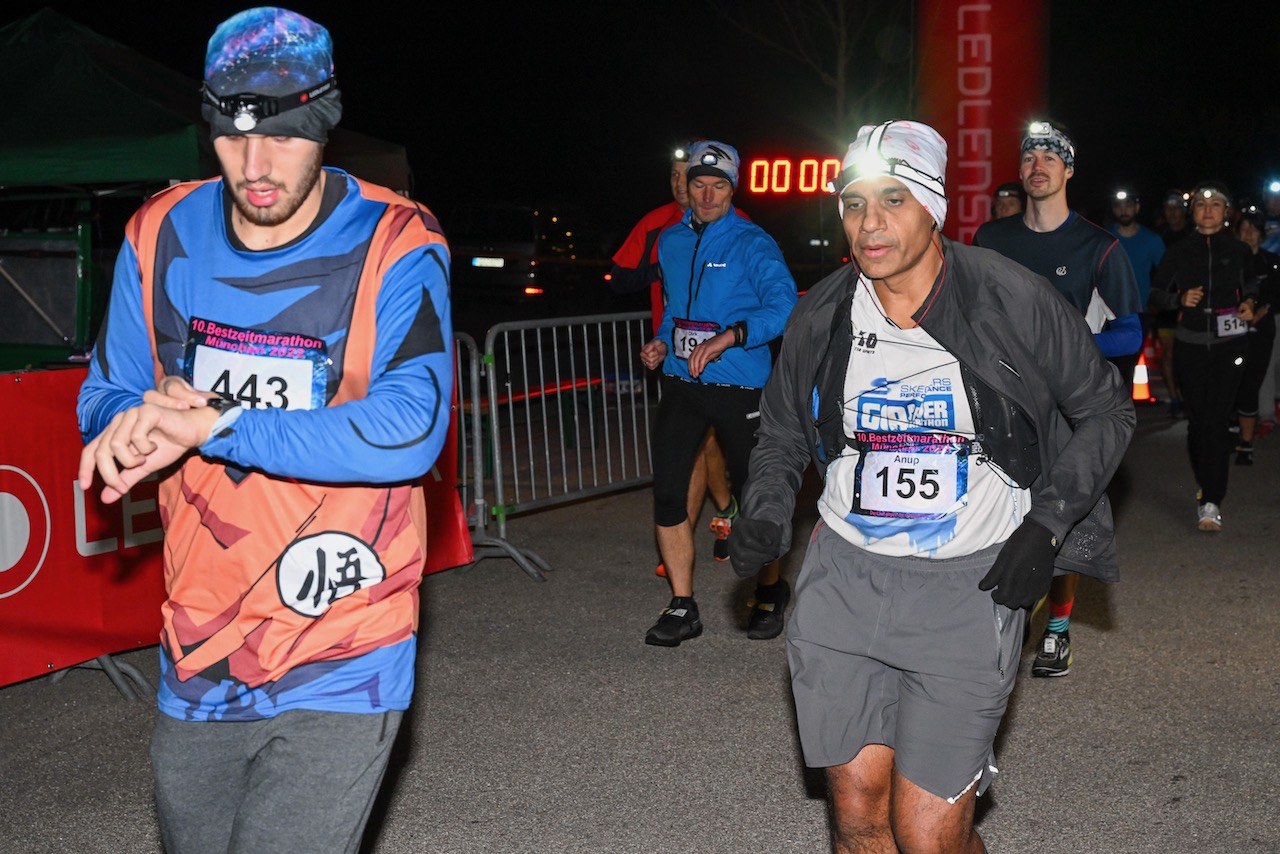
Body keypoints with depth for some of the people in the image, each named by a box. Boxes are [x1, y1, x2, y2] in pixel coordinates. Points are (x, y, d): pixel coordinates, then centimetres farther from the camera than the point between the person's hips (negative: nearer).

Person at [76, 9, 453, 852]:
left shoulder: (395, 246, -12)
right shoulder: (163, 235, 2)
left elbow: (410, 430, -24)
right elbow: (106, 395, 9)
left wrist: (214, 425, -27)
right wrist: (134, 424, -16)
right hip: (196, 666, 5)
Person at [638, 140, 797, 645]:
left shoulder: (752, 243, -7)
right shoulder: (670, 241, 12)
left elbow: (783, 305, -20)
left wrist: (726, 338, -28)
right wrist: (662, 343, 7)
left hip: (739, 387, -5)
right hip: (680, 383, 5)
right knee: (667, 493, -3)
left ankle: (770, 591, 30)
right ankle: (682, 608, 9)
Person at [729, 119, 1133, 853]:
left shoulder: (1016, 303, -9)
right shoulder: (820, 318, 1)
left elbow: (1106, 410, 3)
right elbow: (784, 434, 17)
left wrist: (1046, 525, -7)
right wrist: (764, 516, -2)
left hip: (970, 583, -3)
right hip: (846, 575, 3)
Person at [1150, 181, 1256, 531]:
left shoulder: (1239, 251, 5)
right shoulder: (1179, 252, 5)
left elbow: (1250, 286, 21)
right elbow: (1156, 293, 9)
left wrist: (1249, 303, -1)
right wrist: (1180, 299, -10)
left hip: (1229, 344, -1)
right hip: (1190, 344, 1)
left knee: (1217, 420, -11)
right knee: (1196, 420, 4)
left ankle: (1211, 502, -12)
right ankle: (1205, 482, 26)